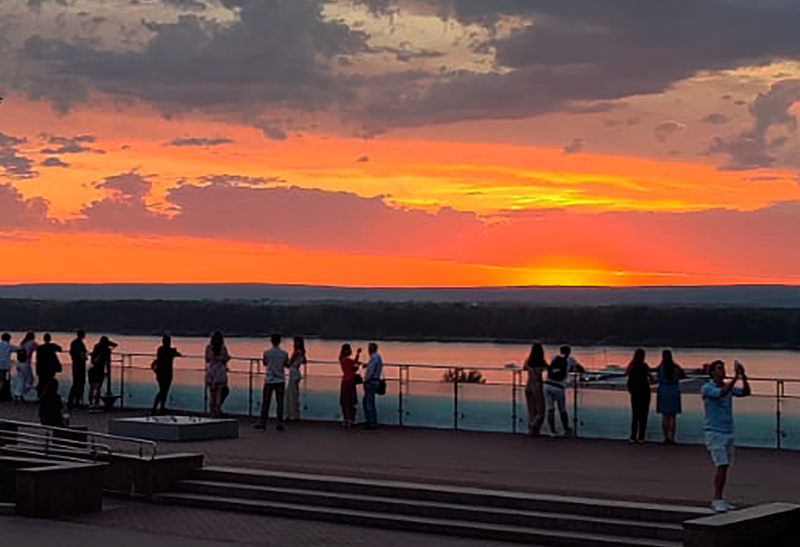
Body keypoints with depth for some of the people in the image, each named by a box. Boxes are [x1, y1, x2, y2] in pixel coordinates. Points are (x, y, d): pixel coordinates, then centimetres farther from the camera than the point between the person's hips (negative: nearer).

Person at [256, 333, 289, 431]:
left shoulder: (267, 353, -4)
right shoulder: (284, 353, -2)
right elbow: (287, 365, 11)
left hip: (269, 380, -1)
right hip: (280, 380, 1)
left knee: (266, 402, 4)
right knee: (280, 402, 4)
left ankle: (262, 423, 1)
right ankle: (280, 424, 2)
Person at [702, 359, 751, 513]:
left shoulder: (729, 387, 10)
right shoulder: (707, 388, -11)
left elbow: (746, 392, -2)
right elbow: (722, 393, -30)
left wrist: (744, 376, -16)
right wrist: (736, 376, -32)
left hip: (728, 432, 7)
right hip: (714, 432, -7)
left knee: (725, 466, 8)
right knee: (721, 466, -15)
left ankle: (718, 500, 14)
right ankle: (717, 500, -11)